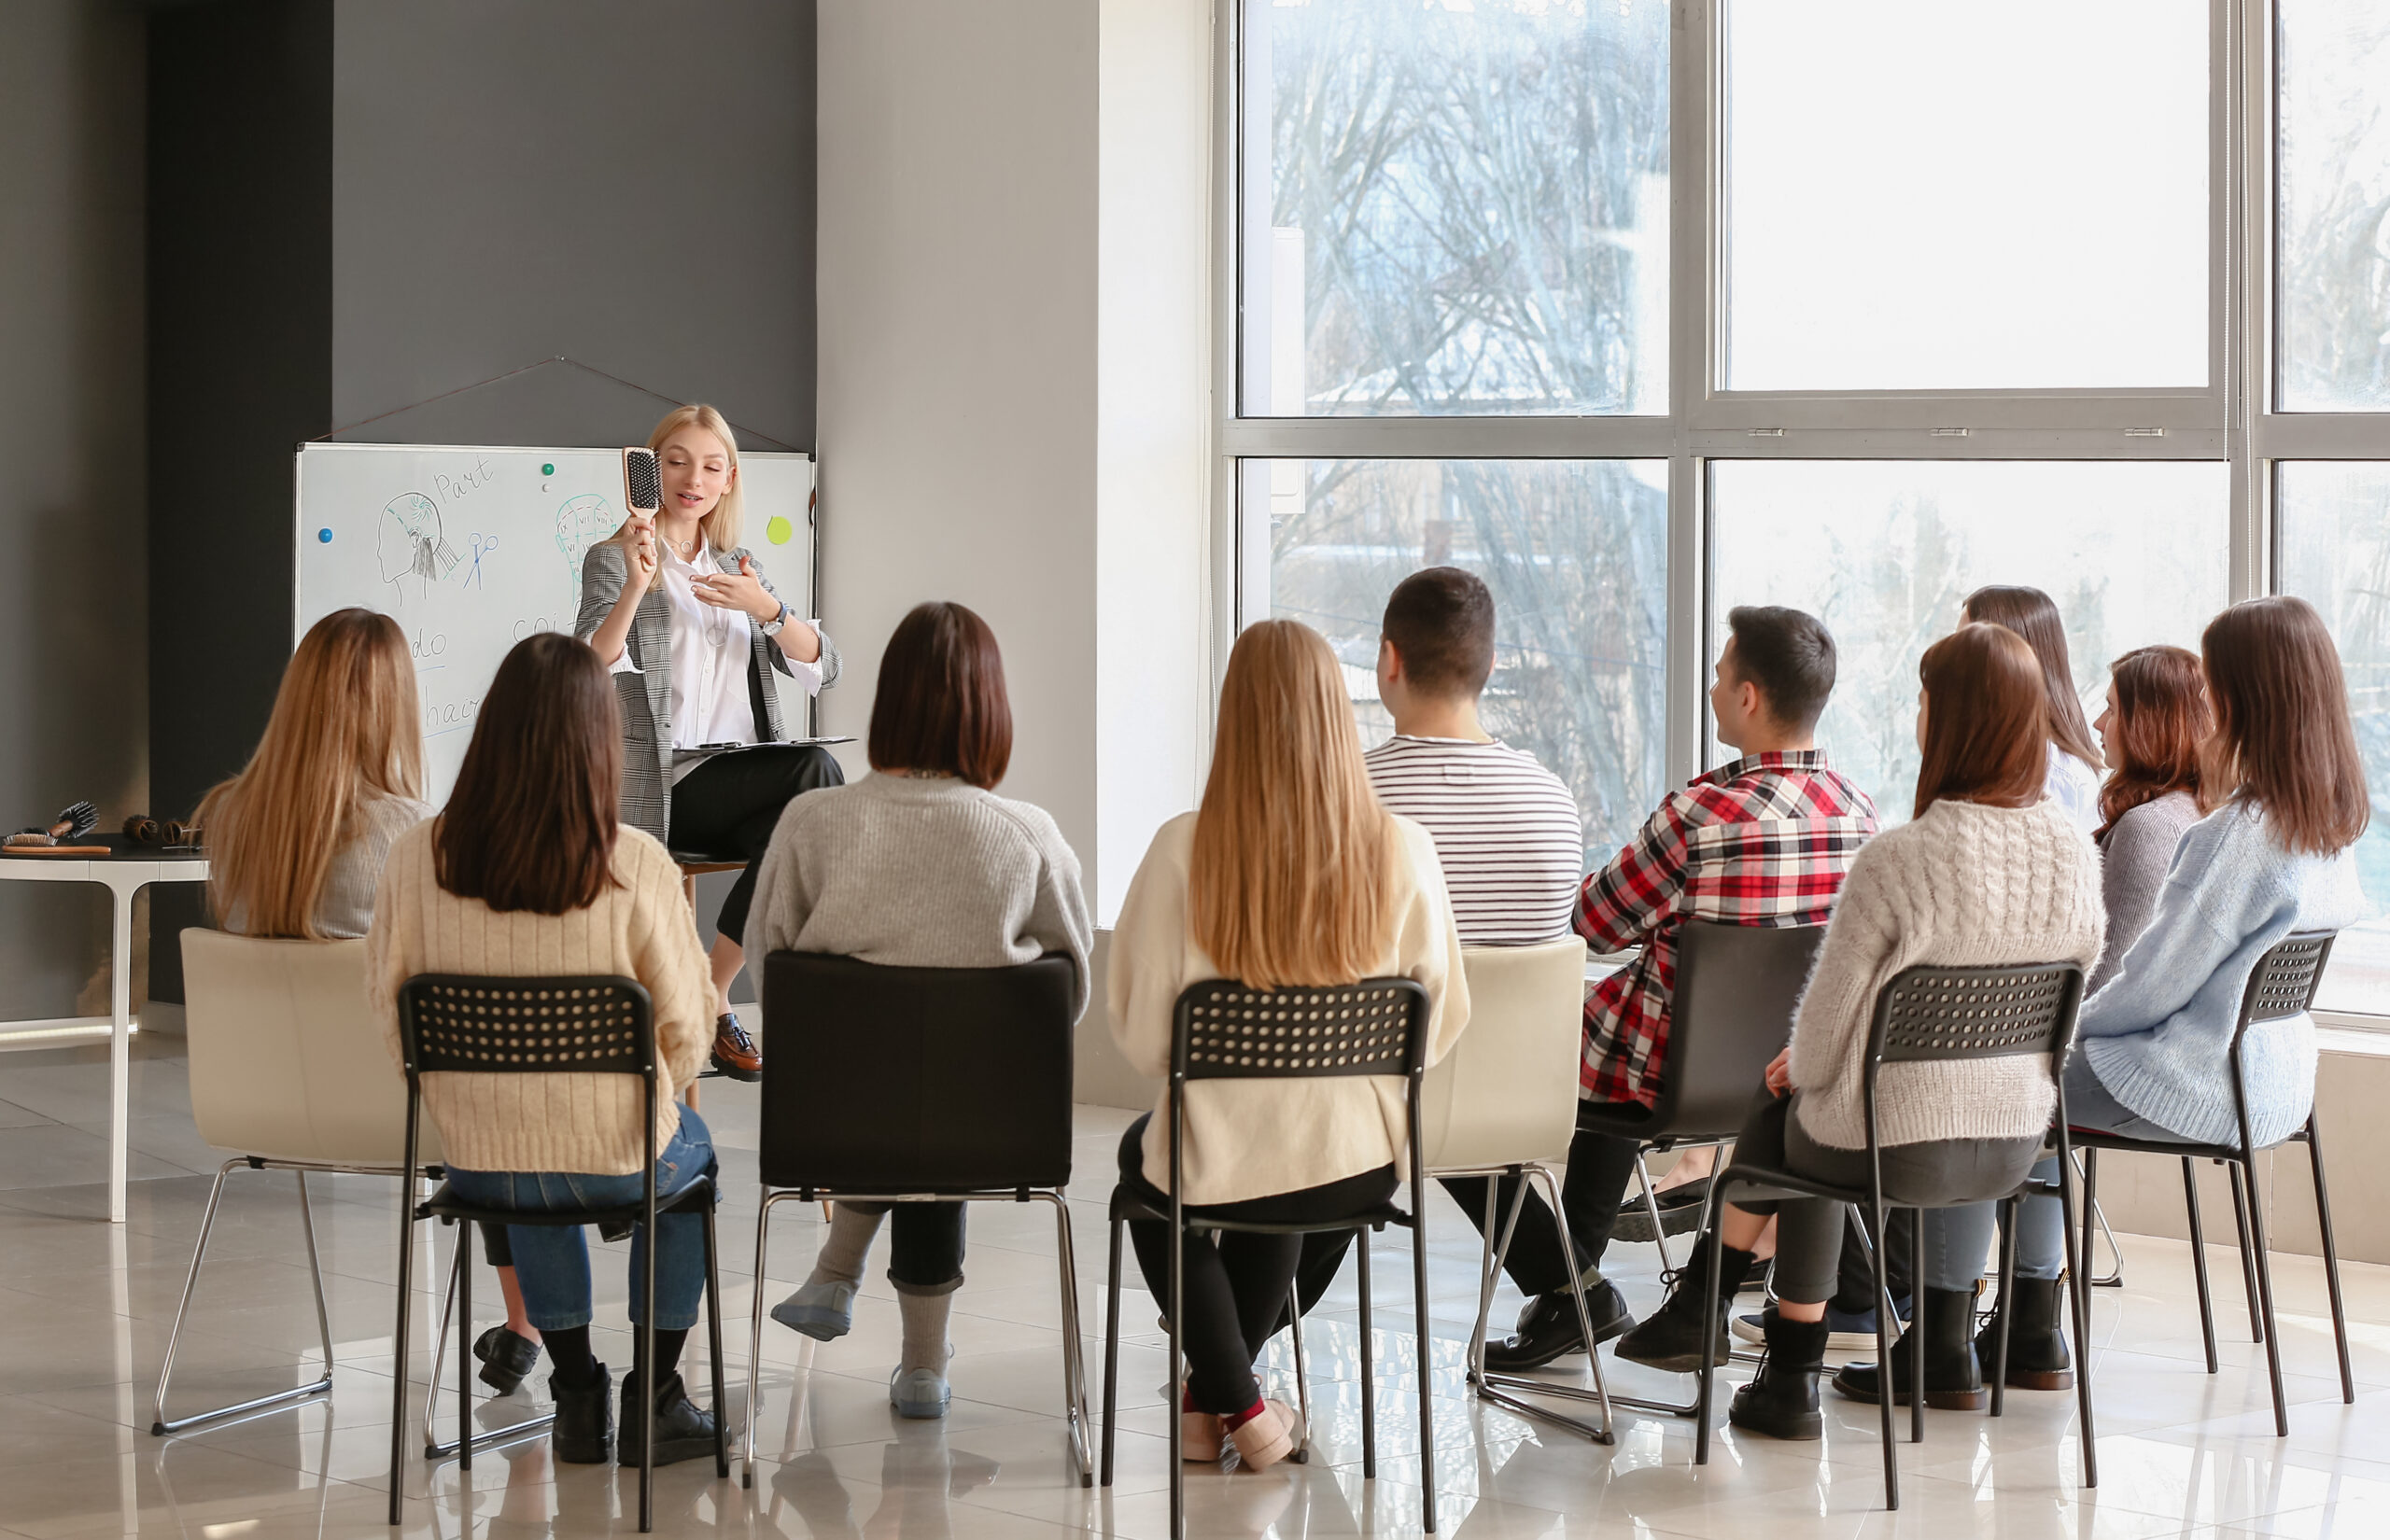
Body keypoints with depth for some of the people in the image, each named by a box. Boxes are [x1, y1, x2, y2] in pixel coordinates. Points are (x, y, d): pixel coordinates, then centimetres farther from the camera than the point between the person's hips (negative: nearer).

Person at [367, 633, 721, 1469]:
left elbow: (387, 1006, -1)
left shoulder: (417, 857, -12)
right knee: (691, 1148, 34)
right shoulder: (636, 865, -19)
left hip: (475, 1159, 2)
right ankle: (652, 1399, 35)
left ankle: (576, 1392, 38)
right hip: (614, 1161, -2)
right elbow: (686, 1031, -10)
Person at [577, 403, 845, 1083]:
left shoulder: (735, 567, 21)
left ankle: (712, 991, -15)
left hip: (741, 782, 6)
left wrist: (765, 607, -11)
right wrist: (635, 587, -29)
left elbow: (820, 669, 8)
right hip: (667, 784, -6)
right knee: (816, 771, -28)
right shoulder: (614, 559, 5)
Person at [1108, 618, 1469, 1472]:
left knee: (1143, 1152, 35)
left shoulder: (1186, 848, -17)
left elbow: (1141, 1032, -9)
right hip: (1357, 1164, 2)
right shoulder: (1401, 849, -12)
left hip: (1216, 1166, -2)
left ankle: (1236, 1404, 31)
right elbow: (1443, 1018, -3)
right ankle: (1211, 1395, 46)